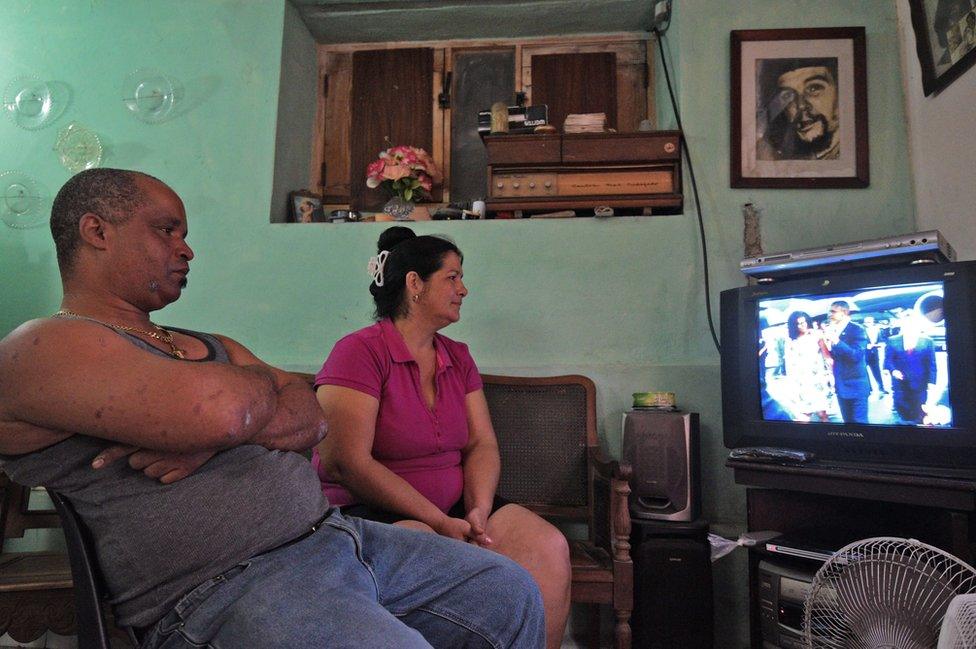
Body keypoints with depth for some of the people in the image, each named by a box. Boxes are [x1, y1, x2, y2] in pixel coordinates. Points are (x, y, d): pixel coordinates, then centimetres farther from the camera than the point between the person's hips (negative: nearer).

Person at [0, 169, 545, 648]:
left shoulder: (212, 346, 21)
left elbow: (313, 419, 9)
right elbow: (219, 410, -23)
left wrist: (213, 436, -11)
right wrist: (261, 379, 1)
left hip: (333, 532, 8)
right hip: (224, 588, -7)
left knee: (512, 595, 8)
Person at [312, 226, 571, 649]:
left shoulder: (458, 358, 12)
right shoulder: (360, 352, -11)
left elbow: (482, 445, 7)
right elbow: (346, 464, -18)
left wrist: (478, 512, -13)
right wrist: (440, 523, -19)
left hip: (455, 510, 6)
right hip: (372, 512, -5)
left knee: (548, 547, -18)